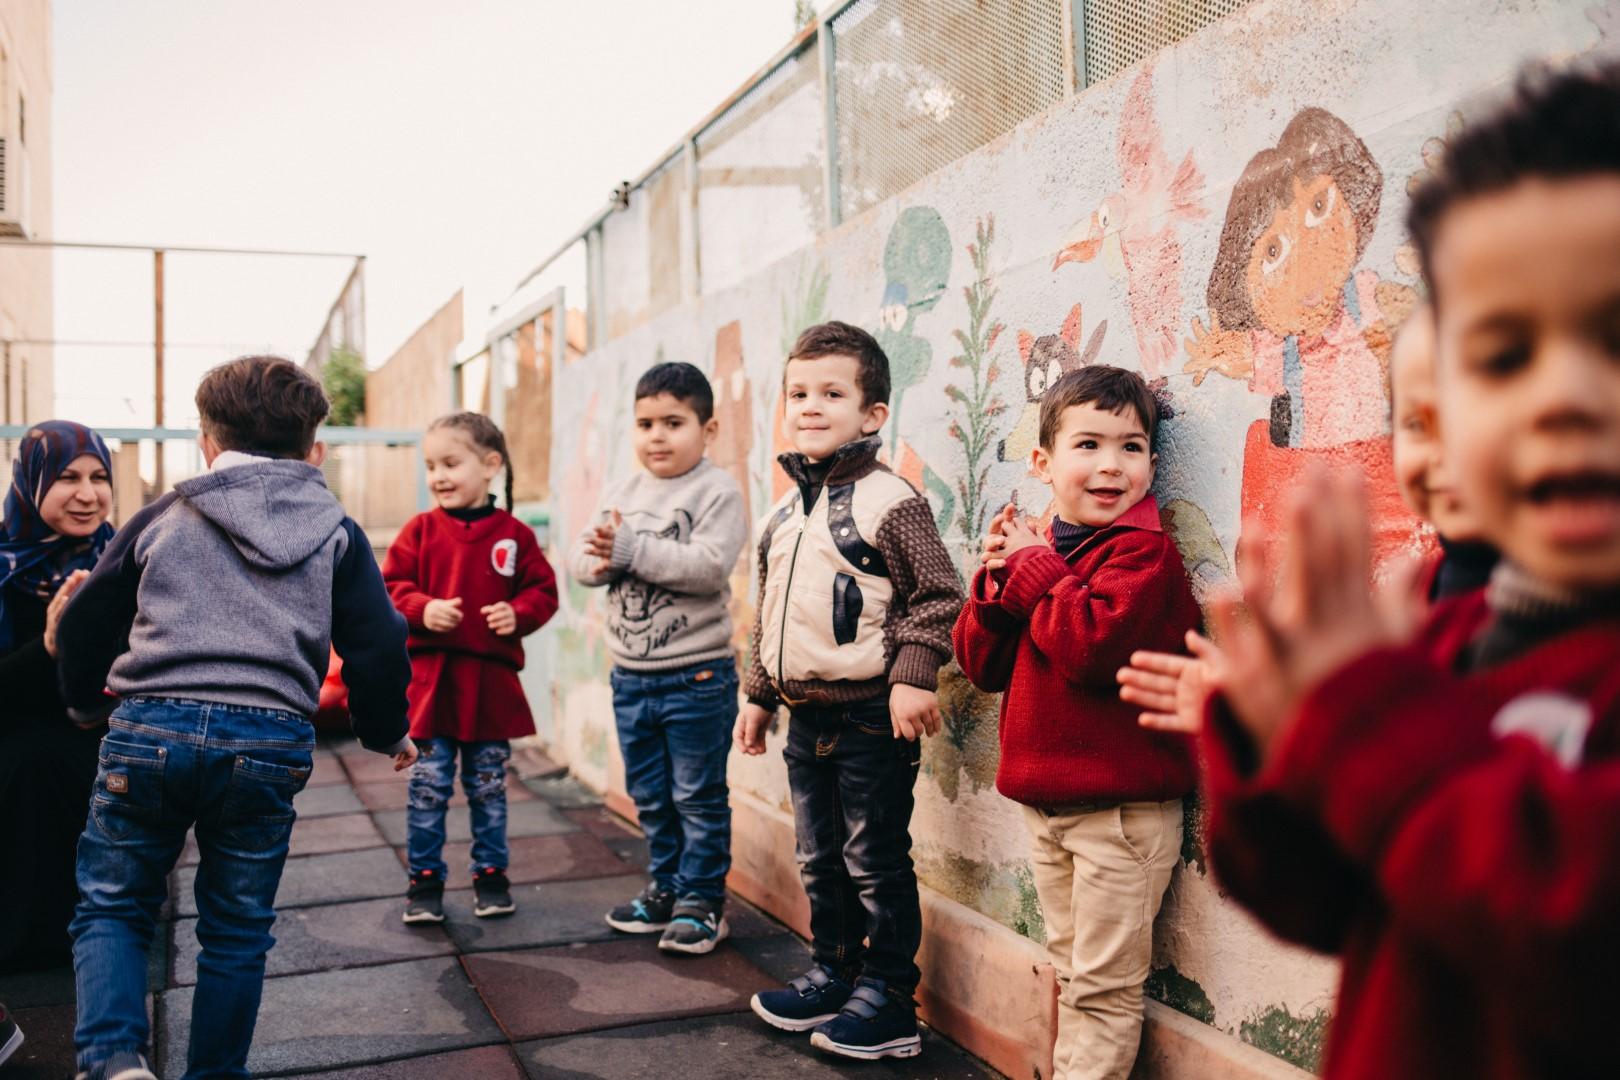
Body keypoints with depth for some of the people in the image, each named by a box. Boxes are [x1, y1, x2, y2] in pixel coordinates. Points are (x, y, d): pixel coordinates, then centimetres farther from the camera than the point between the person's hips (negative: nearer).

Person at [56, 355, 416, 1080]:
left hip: (150, 730, 0)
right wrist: (387, 732, 21)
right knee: (237, 931, 15)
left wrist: (83, 698, 35)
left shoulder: (162, 518, 11)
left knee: (111, 906, 15)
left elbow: (86, 620, 16)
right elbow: (379, 647, 4)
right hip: (270, 741, 0)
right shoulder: (336, 536, 9)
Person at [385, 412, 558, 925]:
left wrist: (517, 613, -15)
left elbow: (542, 590, 4)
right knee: (428, 787, 5)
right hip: (431, 677, 0)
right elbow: (391, 586, 0)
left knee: (489, 787, 12)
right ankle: (425, 879, 19)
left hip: (493, 680, 0)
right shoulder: (421, 530, 1)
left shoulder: (513, 534, 0)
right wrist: (422, 609, -18)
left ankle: (491, 874, 27)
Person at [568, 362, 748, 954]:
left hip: (696, 676, -7)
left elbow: (709, 566, -24)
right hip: (631, 675, 7)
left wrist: (632, 550, -25)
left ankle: (702, 901, 17)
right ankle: (665, 889, 33)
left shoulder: (718, 492, -11)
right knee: (651, 797, 18)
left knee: (698, 796, 4)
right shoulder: (623, 494, 9)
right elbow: (580, 558, 4)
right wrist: (600, 559, -19)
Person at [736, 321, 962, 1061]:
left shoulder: (888, 501, -11)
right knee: (819, 858, 17)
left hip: (870, 717, -7)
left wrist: (913, 676, -21)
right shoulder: (783, 514, 12)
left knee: (875, 863, 2)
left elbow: (936, 595, -13)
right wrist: (759, 695, 20)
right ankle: (833, 976, 33)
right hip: (807, 717, 8)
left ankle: (888, 1000, 16)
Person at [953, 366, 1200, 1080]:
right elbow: (985, 664, 9)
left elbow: (1094, 644, -30)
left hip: (1121, 807, -7)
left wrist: (1033, 568, -18)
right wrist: (999, 577, -7)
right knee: (1070, 973, 20)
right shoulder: (1039, 550, 10)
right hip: (1045, 801, 8)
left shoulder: (1144, 552, -13)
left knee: (1105, 986, 4)